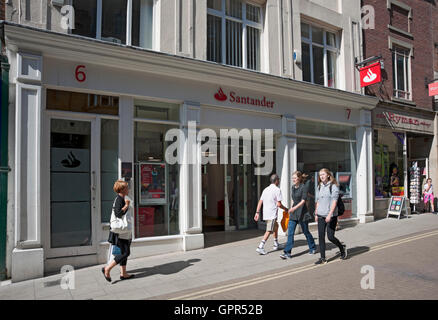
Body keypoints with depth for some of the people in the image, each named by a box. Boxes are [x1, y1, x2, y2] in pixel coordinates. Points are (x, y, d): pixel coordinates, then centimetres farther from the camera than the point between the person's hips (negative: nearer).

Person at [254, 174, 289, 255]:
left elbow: (260, 202, 10)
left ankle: (276, 245, 31)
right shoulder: (277, 190, -8)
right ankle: (260, 247, -18)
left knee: (276, 226, 25)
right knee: (269, 231, -8)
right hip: (272, 214, -8)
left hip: (265, 214, 8)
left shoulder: (266, 189, 13)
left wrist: (257, 212, 11)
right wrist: (285, 209, 5)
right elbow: (279, 204, -12)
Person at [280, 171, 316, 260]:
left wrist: (295, 208, -29)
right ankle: (287, 253, -3)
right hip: (293, 213, 6)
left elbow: (303, 201, -19)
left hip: (302, 212, -6)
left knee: (305, 231, 11)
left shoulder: (304, 187, -11)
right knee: (290, 232, -3)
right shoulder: (293, 187, 10)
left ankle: (312, 248, 34)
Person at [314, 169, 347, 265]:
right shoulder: (319, 187, 11)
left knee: (330, 237, -1)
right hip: (321, 216, 5)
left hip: (331, 216, -5)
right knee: (321, 237, 3)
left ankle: (342, 248, 29)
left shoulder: (334, 186, -7)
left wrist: (330, 215, -21)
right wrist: (316, 214, 12)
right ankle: (322, 258, 10)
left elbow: (334, 202, -14)